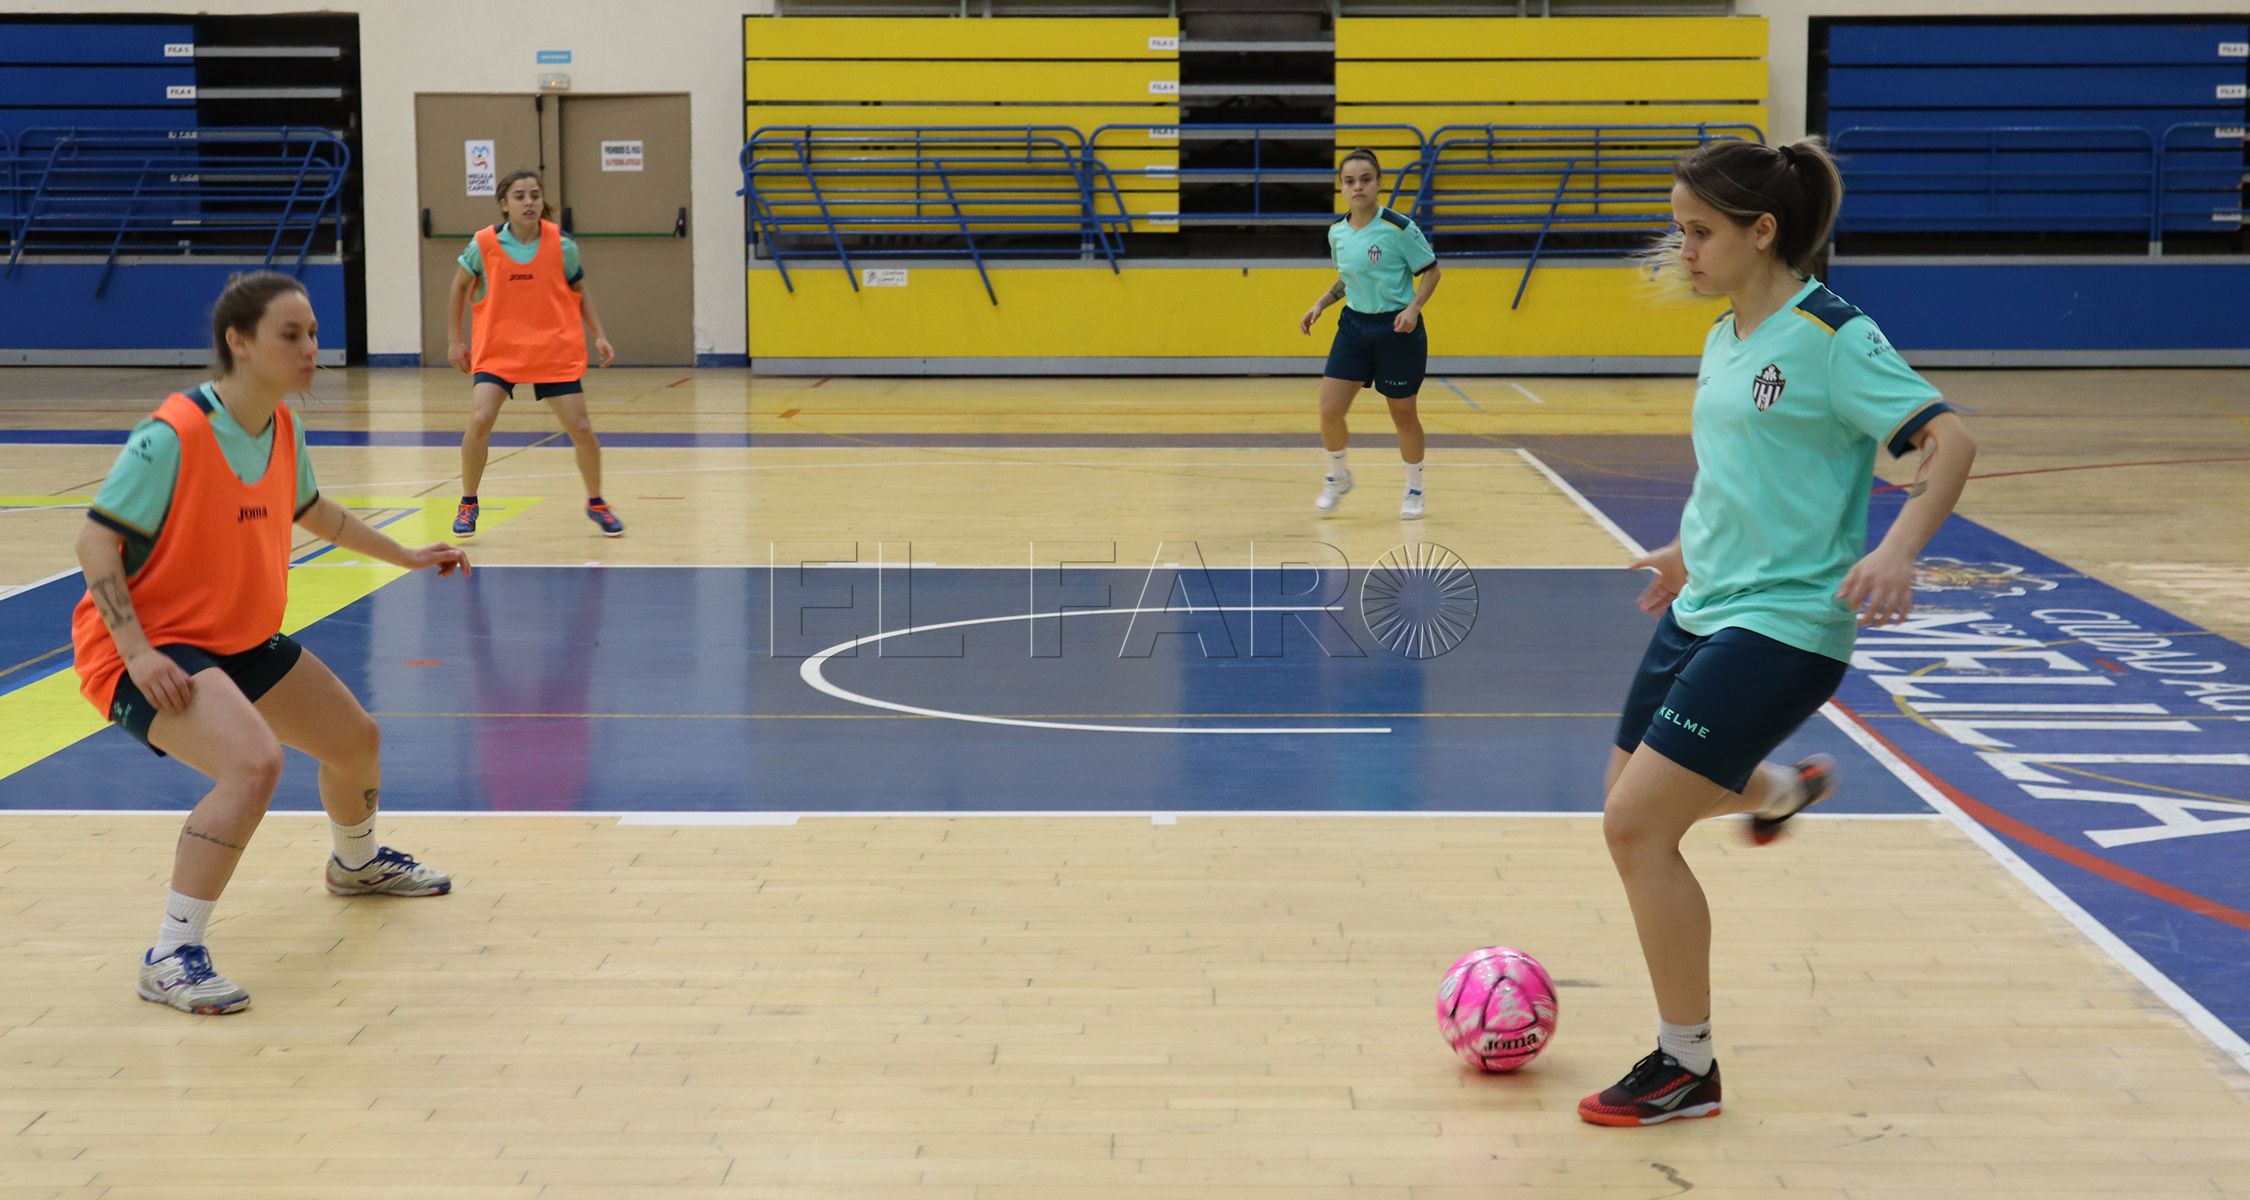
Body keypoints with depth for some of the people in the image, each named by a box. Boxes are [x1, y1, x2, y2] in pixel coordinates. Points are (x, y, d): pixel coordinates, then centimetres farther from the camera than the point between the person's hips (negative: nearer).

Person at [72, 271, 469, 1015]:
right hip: (152, 652, -9)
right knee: (255, 762, -33)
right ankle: (172, 957, -23)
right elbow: (96, 540, -23)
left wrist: (406, 557, 23)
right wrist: (135, 652, -30)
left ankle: (356, 863, 55)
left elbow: (308, 509, 20)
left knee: (355, 739, 21)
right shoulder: (173, 436, -25)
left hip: (240, 641, 9)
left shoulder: (283, 428, 0)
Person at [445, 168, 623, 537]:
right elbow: (460, 287, 8)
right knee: (479, 420, -17)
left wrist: (599, 336, -2)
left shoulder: (562, 244, -6)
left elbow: (580, 293, 9)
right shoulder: (484, 244, -8)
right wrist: (454, 341, 6)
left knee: (581, 428, -2)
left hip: (556, 351, 1)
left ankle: (596, 503, 21)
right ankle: (468, 504, 4)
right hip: (497, 350, -1)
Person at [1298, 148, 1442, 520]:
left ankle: (1414, 490, 28)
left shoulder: (1399, 228, -16)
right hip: (1354, 325, 5)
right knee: (1329, 409, -4)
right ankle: (1337, 477, 23)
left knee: (1403, 413, 7)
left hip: (1396, 329, -4)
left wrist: (1413, 307, -21)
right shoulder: (1337, 233, 2)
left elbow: (1431, 270, -7)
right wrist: (1321, 303, 6)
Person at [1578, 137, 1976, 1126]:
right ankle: (1782, 788, 51)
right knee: (1632, 805, 20)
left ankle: (1688, 1067, 2)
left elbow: (1949, 440, -20)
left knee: (1637, 823, -13)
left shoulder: (1830, 336, -15)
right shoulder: (1726, 338, 10)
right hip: (1704, 609, 9)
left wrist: (1897, 551, -33)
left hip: (1782, 624, -9)